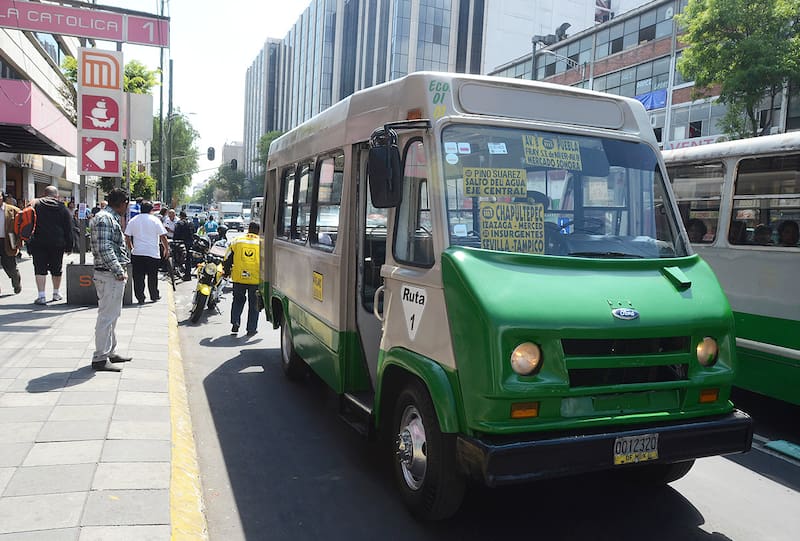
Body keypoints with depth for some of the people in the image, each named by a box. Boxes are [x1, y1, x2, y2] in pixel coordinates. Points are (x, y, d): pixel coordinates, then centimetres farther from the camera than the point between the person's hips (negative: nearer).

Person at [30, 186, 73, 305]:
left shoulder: (35, 205, 4)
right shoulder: (62, 208, 5)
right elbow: (68, 229, 5)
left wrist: (29, 244, 4)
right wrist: (69, 247, 10)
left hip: (38, 243, -1)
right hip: (57, 244, 1)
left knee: (40, 269, 0)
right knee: (56, 269, 13)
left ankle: (41, 296, -8)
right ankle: (56, 293, 26)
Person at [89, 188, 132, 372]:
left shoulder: (110, 218, 18)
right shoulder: (104, 219, -16)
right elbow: (104, 249, -23)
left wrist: (122, 268, 16)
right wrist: (119, 271, -21)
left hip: (113, 275, 11)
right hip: (109, 275, -11)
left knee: (111, 315, 18)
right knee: (107, 316, -6)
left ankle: (109, 352, 29)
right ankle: (100, 359, 0)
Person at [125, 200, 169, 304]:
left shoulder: (133, 220, 6)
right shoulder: (155, 220, -2)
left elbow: (127, 237, 8)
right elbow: (163, 236, -3)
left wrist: (131, 249, 20)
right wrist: (166, 249, 8)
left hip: (137, 253, 2)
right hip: (153, 253, -2)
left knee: (138, 277, 5)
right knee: (152, 276, 10)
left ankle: (140, 298, 5)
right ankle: (154, 296, 18)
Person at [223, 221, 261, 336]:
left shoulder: (236, 241, 3)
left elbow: (227, 260, 8)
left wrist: (227, 272, 22)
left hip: (239, 278, 1)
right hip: (256, 279, -1)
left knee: (238, 300, 20)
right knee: (254, 304, 10)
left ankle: (235, 322, 6)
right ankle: (251, 329, 12)